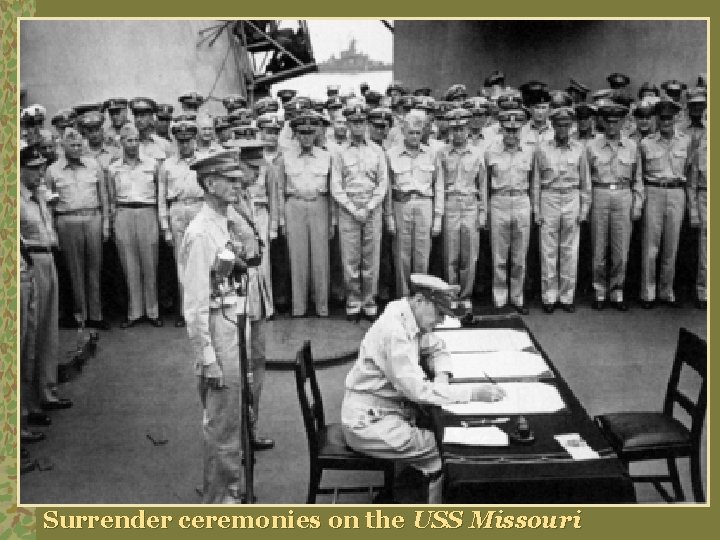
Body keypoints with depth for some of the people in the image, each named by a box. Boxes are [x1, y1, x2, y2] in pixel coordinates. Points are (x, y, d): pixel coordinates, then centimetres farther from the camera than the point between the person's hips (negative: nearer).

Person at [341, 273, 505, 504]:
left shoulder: (412, 321, 2)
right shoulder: (394, 329, -25)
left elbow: (437, 349, 19)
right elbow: (416, 389, -29)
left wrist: (441, 374, -4)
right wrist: (474, 393, -27)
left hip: (390, 410, 9)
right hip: (368, 422, -9)